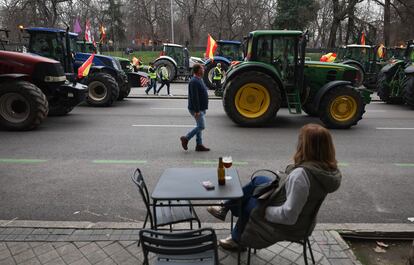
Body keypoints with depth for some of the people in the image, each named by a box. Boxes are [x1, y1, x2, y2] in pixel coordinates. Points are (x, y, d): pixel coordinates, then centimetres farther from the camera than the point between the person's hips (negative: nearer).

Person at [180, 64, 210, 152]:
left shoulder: (199, 80, 15)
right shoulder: (194, 82, -18)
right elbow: (194, 97, -24)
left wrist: (203, 109, 22)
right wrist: (197, 111, -26)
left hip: (201, 109, 10)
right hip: (197, 109, -10)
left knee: (199, 126, 12)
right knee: (201, 126, -9)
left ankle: (199, 145, 17)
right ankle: (186, 138, 1)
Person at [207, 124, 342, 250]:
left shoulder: (301, 174, -36)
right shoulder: (329, 168, -10)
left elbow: (288, 216, -33)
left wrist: (265, 210, -18)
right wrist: (283, 180, -3)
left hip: (288, 226, -8)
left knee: (248, 203, 15)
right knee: (259, 180, 14)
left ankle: (237, 240, 39)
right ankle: (226, 208, 28)